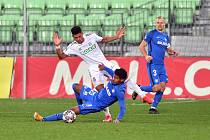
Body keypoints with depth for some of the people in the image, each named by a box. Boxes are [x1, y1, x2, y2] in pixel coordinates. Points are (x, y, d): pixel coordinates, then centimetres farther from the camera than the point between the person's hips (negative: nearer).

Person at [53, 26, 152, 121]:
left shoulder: (91, 36, -5)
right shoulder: (73, 47, -9)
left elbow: (103, 40, 13)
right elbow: (61, 56, -10)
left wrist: (116, 37, 6)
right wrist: (57, 46, -26)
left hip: (104, 63, 2)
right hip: (94, 68, -2)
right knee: (100, 89, -19)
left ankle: (143, 95, 7)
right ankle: (107, 115, -11)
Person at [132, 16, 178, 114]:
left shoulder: (166, 36, 17)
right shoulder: (151, 34, -2)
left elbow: (168, 49, 25)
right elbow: (141, 46, -2)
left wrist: (173, 52, 2)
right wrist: (146, 56, -18)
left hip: (161, 65, 7)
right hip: (153, 64, -7)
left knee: (162, 87, -2)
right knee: (156, 87, -14)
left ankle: (153, 107, 7)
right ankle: (138, 89, 9)